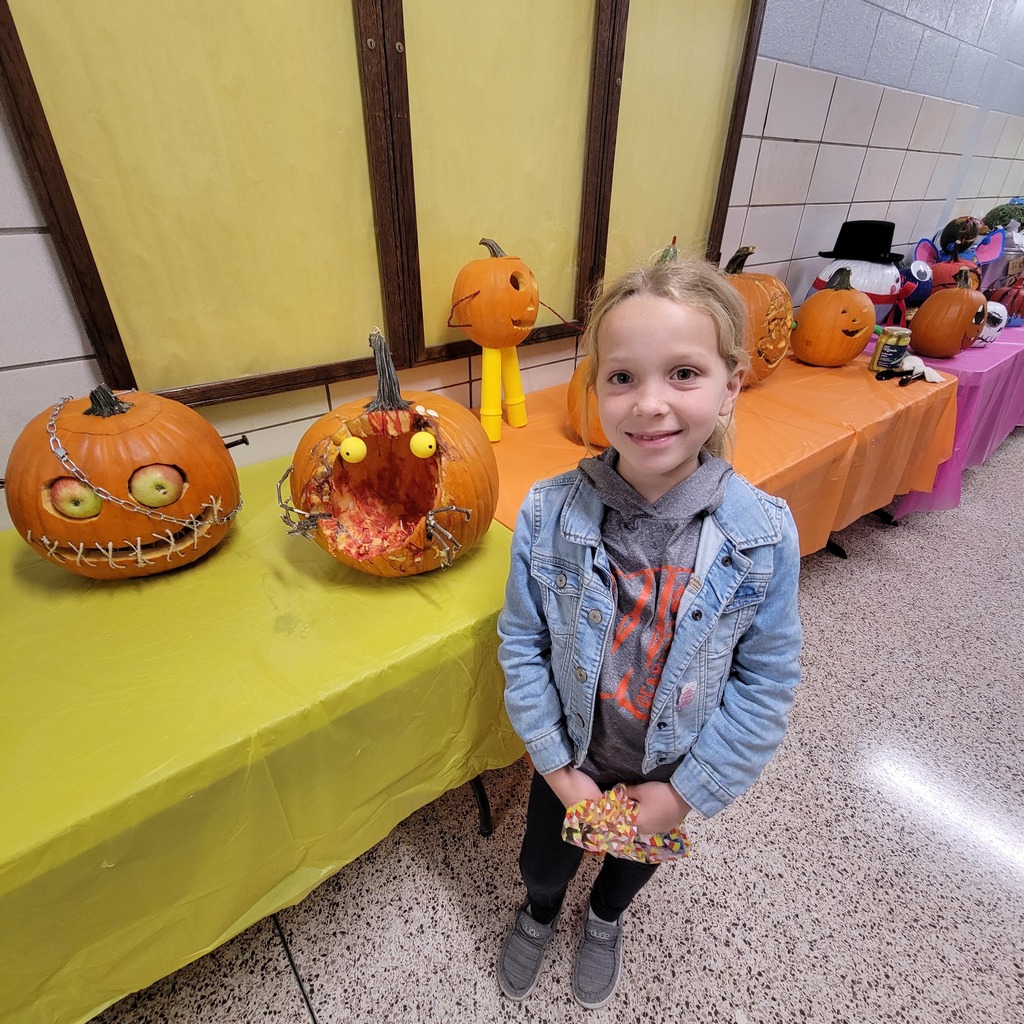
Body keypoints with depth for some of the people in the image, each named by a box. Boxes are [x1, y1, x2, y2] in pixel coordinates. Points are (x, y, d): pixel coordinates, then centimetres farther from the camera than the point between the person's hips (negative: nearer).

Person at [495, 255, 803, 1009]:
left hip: (672, 773, 1)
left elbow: (768, 680, -14)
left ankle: (605, 919, 69)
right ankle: (540, 913, 67)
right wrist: (558, 767, -11)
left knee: (636, 862, 32)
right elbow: (522, 643, -14)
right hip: (571, 756, 0)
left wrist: (688, 789, -11)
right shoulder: (549, 514, -27)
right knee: (544, 861, 28)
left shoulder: (764, 534, -26)